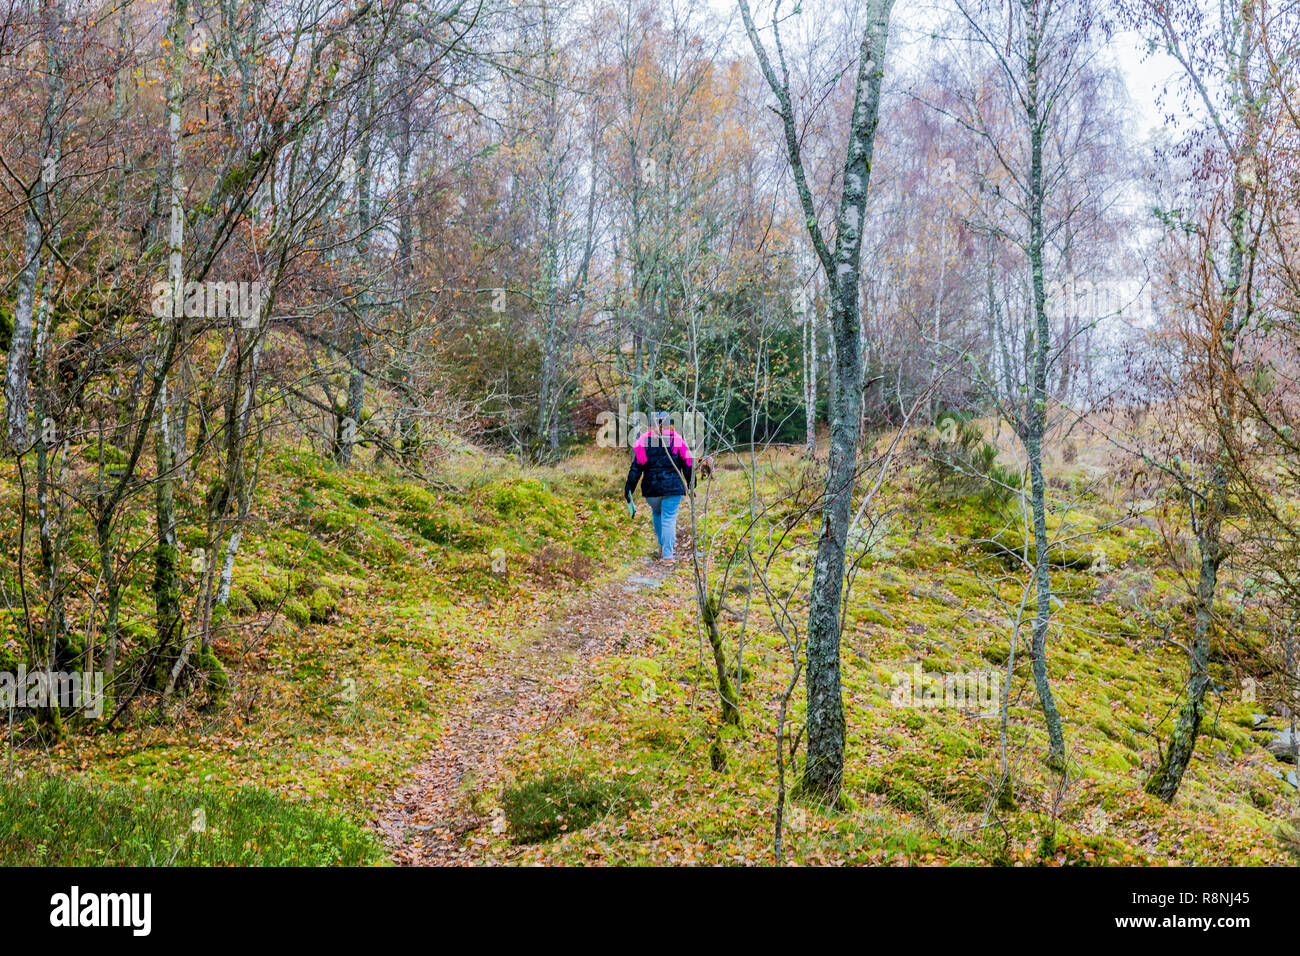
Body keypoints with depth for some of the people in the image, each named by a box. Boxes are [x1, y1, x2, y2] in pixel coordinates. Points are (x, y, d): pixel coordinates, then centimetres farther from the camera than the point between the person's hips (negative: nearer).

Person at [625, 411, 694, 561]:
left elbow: (636, 467, -3)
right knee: (669, 518, -1)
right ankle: (667, 555, -8)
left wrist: (629, 489, 1)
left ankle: (662, 547, 27)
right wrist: (691, 486, 14)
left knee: (657, 514, 25)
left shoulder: (642, 441, -1)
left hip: (651, 487, 1)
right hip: (673, 487, -1)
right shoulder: (678, 440, 0)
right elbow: (688, 465, 4)